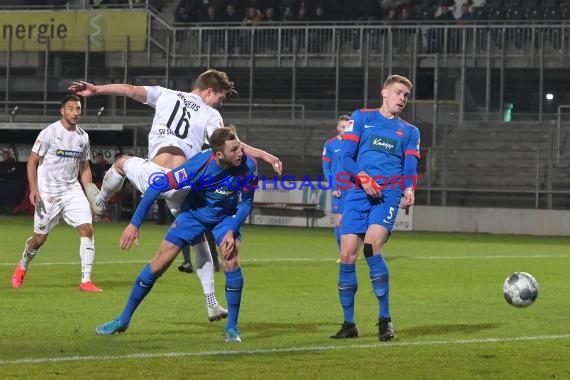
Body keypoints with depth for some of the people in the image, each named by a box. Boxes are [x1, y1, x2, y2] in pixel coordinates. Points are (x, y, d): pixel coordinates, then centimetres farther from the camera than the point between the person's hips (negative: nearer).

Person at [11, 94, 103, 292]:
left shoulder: (83, 137, 6)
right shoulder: (49, 133, -9)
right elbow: (32, 161, -6)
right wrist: (33, 189, -15)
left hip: (72, 190, 4)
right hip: (48, 192, -4)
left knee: (87, 229, -13)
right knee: (39, 238, 3)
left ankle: (86, 281, -10)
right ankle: (21, 268, 34)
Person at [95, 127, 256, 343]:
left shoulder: (248, 166, -28)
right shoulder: (199, 165, -35)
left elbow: (247, 202, -10)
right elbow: (157, 187, -27)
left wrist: (232, 231, -22)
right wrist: (134, 224, -24)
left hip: (226, 217, 1)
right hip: (193, 213, -1)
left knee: (231, 262, -23)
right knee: (160, 263, -3)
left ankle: (232, 328, -8)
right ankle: (123, 320, 10)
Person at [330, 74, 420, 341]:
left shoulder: (410, 132, 17)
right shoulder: (361, 118, 14)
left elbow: (410, 168, 6)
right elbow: (347, 157, 6)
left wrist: (409, 189, -16)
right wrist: (363, 177, -13)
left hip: (388, 194, -1)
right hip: (358, 194, 1)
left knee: (372, 247, -22)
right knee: (347, 256, -6)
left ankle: (385, 319, -12)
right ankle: (349, 324, 8)